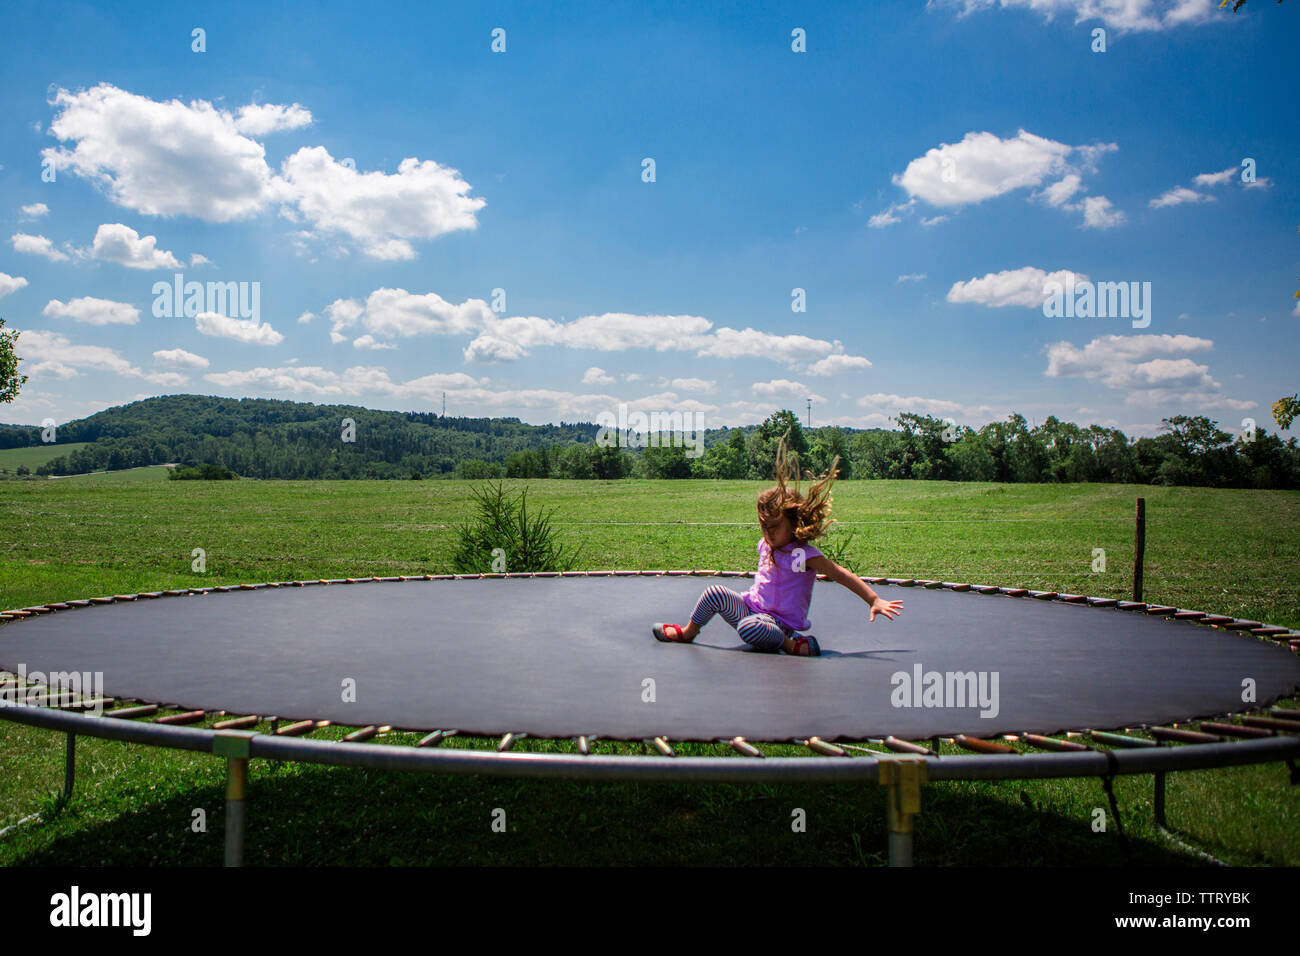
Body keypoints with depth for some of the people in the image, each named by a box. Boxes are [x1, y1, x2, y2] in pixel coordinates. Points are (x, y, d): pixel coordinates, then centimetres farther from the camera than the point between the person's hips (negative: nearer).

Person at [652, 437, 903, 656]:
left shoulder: (804, 555, -15)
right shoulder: (766, 545, 7)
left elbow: (842, 575, -18)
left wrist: (875, 600, -22)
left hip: (778, 622, -7)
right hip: (751, 607, 7)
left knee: (750, 628, -38)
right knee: (715, 593, -12)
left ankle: (792, 644, -17)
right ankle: (687, 633, 4)